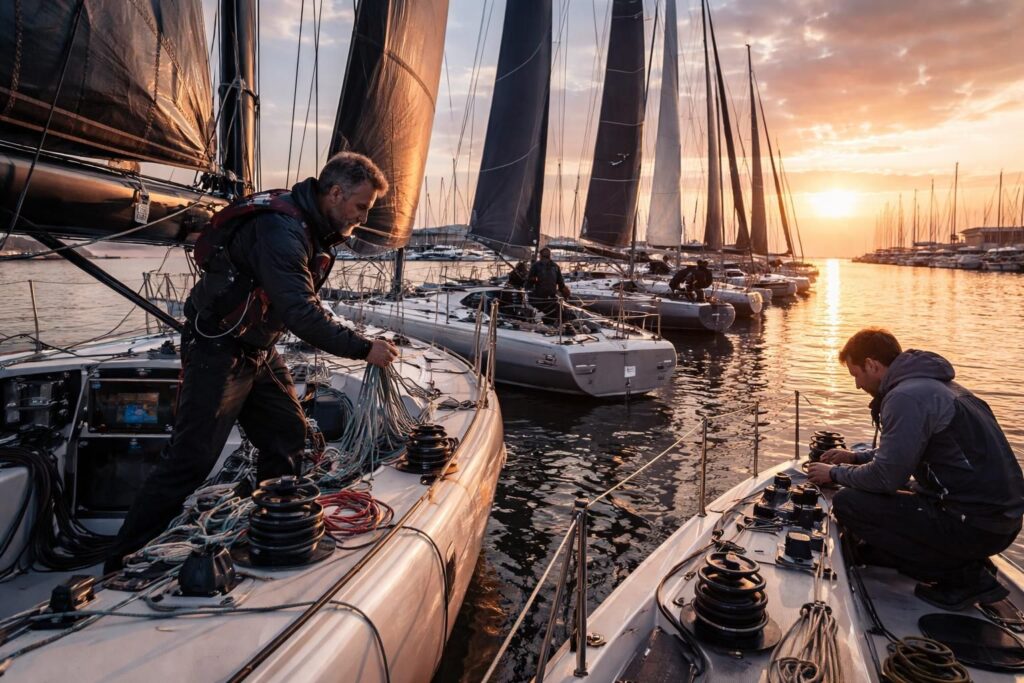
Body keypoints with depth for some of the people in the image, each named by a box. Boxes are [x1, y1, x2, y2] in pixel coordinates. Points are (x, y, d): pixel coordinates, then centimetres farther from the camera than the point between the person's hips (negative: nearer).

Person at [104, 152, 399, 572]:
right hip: (218, 349, -10)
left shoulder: (316, 228, 5)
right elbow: (300, 313, -33)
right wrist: (364, 349, -28)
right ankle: (124, 565, 5)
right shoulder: (281, 229, -26)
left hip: (258, 349, 10)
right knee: (191, 459, -7)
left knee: (288, 436, 11)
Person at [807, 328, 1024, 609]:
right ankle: (970, 565, 13)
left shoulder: (907, 396, -18)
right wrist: (856, 457, 24)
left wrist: (836, 474, -2)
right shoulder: (932, 383, 13)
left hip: (975, 527, -10)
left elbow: (886, 477, -19)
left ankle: (958, 574, -6)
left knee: (847, 503, -11)